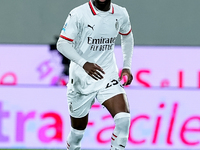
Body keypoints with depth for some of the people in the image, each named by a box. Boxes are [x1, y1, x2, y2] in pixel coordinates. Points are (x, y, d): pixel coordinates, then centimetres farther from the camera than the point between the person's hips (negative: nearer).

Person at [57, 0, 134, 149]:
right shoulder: (78, 14, -14)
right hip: (81, 78, -2)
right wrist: (84, 64, -32)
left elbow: (127, 36, 20)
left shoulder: (121, 14, -1)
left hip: (108, 76, 2)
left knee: (123, 117, -22)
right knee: (78, 129, 10)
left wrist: (127, 66, 14)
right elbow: (62, 44, -18)